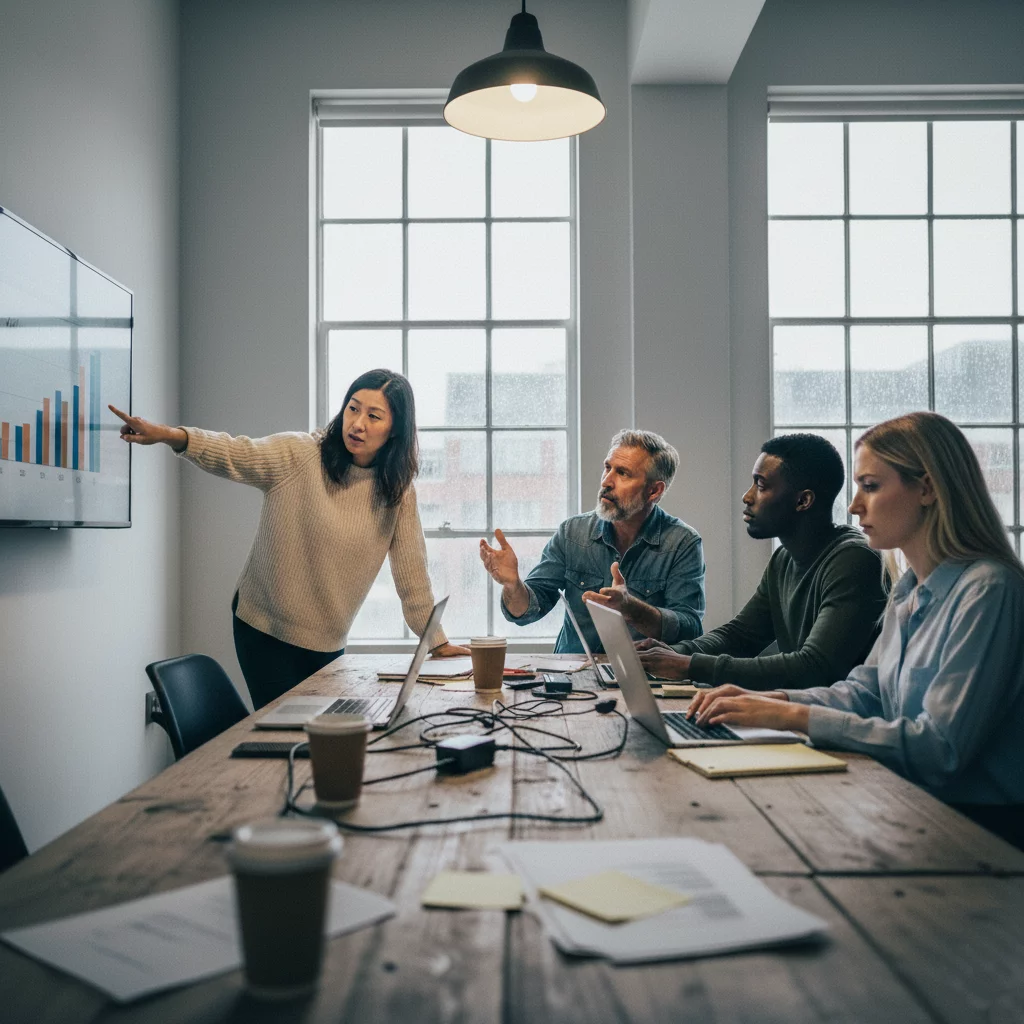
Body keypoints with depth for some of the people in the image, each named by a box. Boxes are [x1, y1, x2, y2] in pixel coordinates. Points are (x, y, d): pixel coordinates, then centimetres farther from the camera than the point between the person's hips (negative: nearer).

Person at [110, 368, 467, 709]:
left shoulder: (398, 492, -3)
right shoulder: (301, 454, -12)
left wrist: (438, 642, 3)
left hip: (328, 643, 4)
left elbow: (411, 572, 1)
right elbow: (235, 455, -26)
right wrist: (170, 434, -43)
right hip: (264, 631, -3)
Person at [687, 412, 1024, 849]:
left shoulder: (987, 592, -19)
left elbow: (940, 748, -24)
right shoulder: (911, 588, 10)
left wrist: (793, 716, -23)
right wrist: (769, 699, -4)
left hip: (980, 824, -7)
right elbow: (864, 690, 14)